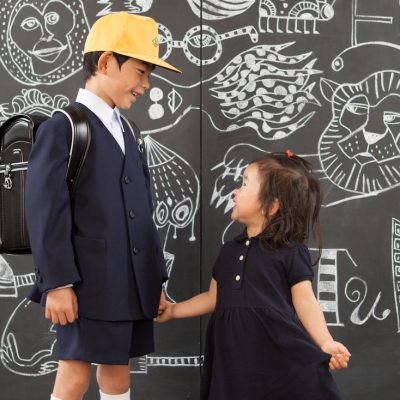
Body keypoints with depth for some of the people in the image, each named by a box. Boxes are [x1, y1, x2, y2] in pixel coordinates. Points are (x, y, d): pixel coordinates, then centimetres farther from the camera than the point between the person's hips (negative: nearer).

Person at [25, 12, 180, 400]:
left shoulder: (127, 134, 18)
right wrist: (57, 283, -19)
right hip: (87, 284, -7)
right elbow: (46, 210, -14)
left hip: (131, 284, 8)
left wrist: (155, 279, 15)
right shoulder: (63, 127, -6)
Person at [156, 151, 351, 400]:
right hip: (235, 359, 5)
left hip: (281, 355, -5)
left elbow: (305, 302, -8)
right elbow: (214, 298, 24)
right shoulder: (230, 251, 15)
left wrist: (326, 343, -21)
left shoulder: (291, 252, -3)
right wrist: (173, 310, 29)